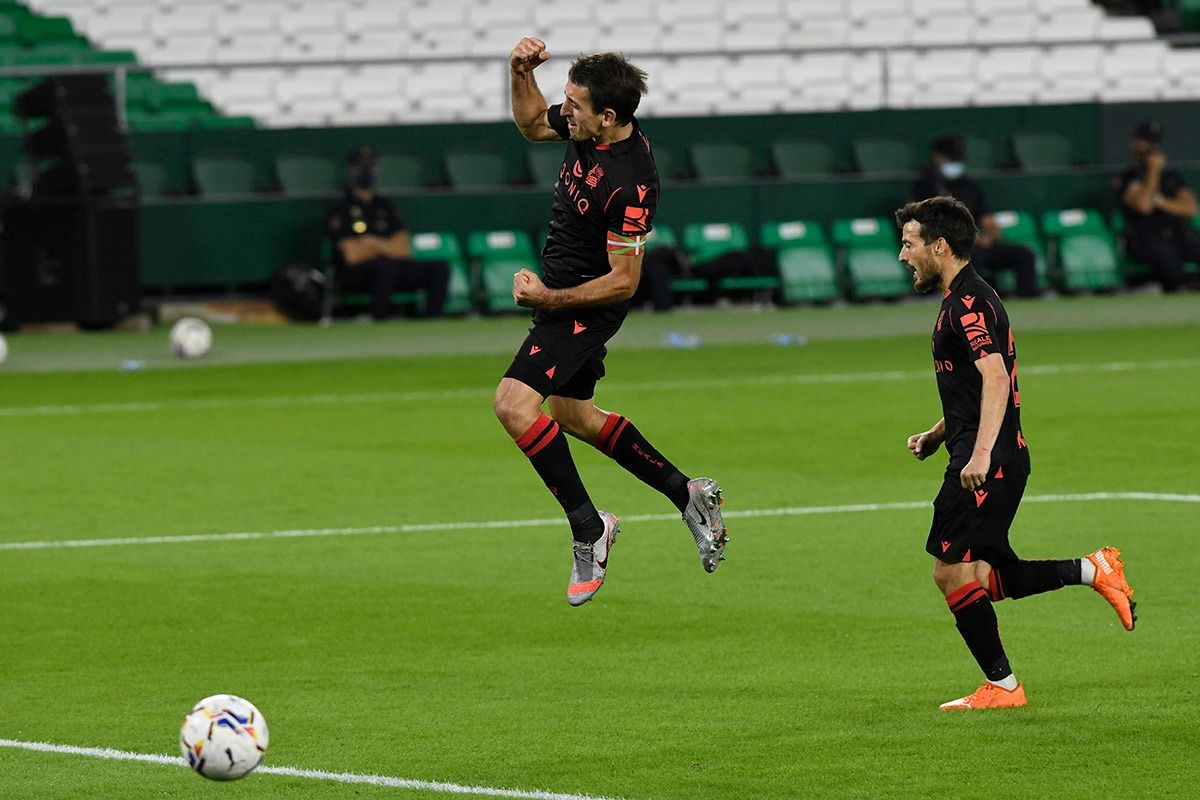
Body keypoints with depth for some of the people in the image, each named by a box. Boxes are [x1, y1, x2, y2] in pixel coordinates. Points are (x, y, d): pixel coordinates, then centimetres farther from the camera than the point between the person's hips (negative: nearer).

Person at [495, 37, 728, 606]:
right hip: (562, 293, 10)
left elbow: (623, 282, -25)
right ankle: (686, 493, 30)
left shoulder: (630, 185, -30)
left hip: (587, 306, -10)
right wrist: (521, 72, -1)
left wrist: (549, 298, -20)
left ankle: (588, 526, -11)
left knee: (513, 402, -21)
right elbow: (532, 124, 17)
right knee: (572, 415, 21)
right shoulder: (584, 127, -6)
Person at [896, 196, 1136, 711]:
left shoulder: (969, 303, -14)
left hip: (987, 465, -10)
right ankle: (1092, 571, 10)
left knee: (952, 570, -7)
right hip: (999, 459, 10)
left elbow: (995, 376, -27)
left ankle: (1000, 685, -1)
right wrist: (937, 435, 23)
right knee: (982, 576, 12)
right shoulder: (963, 300, 19)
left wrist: (981, 454, -35)